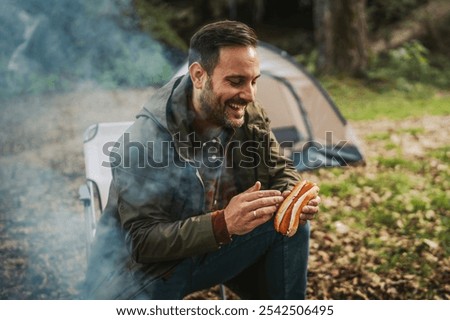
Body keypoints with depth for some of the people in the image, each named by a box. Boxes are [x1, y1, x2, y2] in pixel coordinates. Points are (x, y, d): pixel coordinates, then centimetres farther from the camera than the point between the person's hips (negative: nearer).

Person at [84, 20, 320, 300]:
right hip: (144, 271, -5)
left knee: (292, 224, -12)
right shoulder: (146, 140, -27)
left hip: (214, 250, 6)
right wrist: (222, 224, -42)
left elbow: (281, 171, 4)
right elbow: (141, 241, -28)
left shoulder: (250, 117, -9)